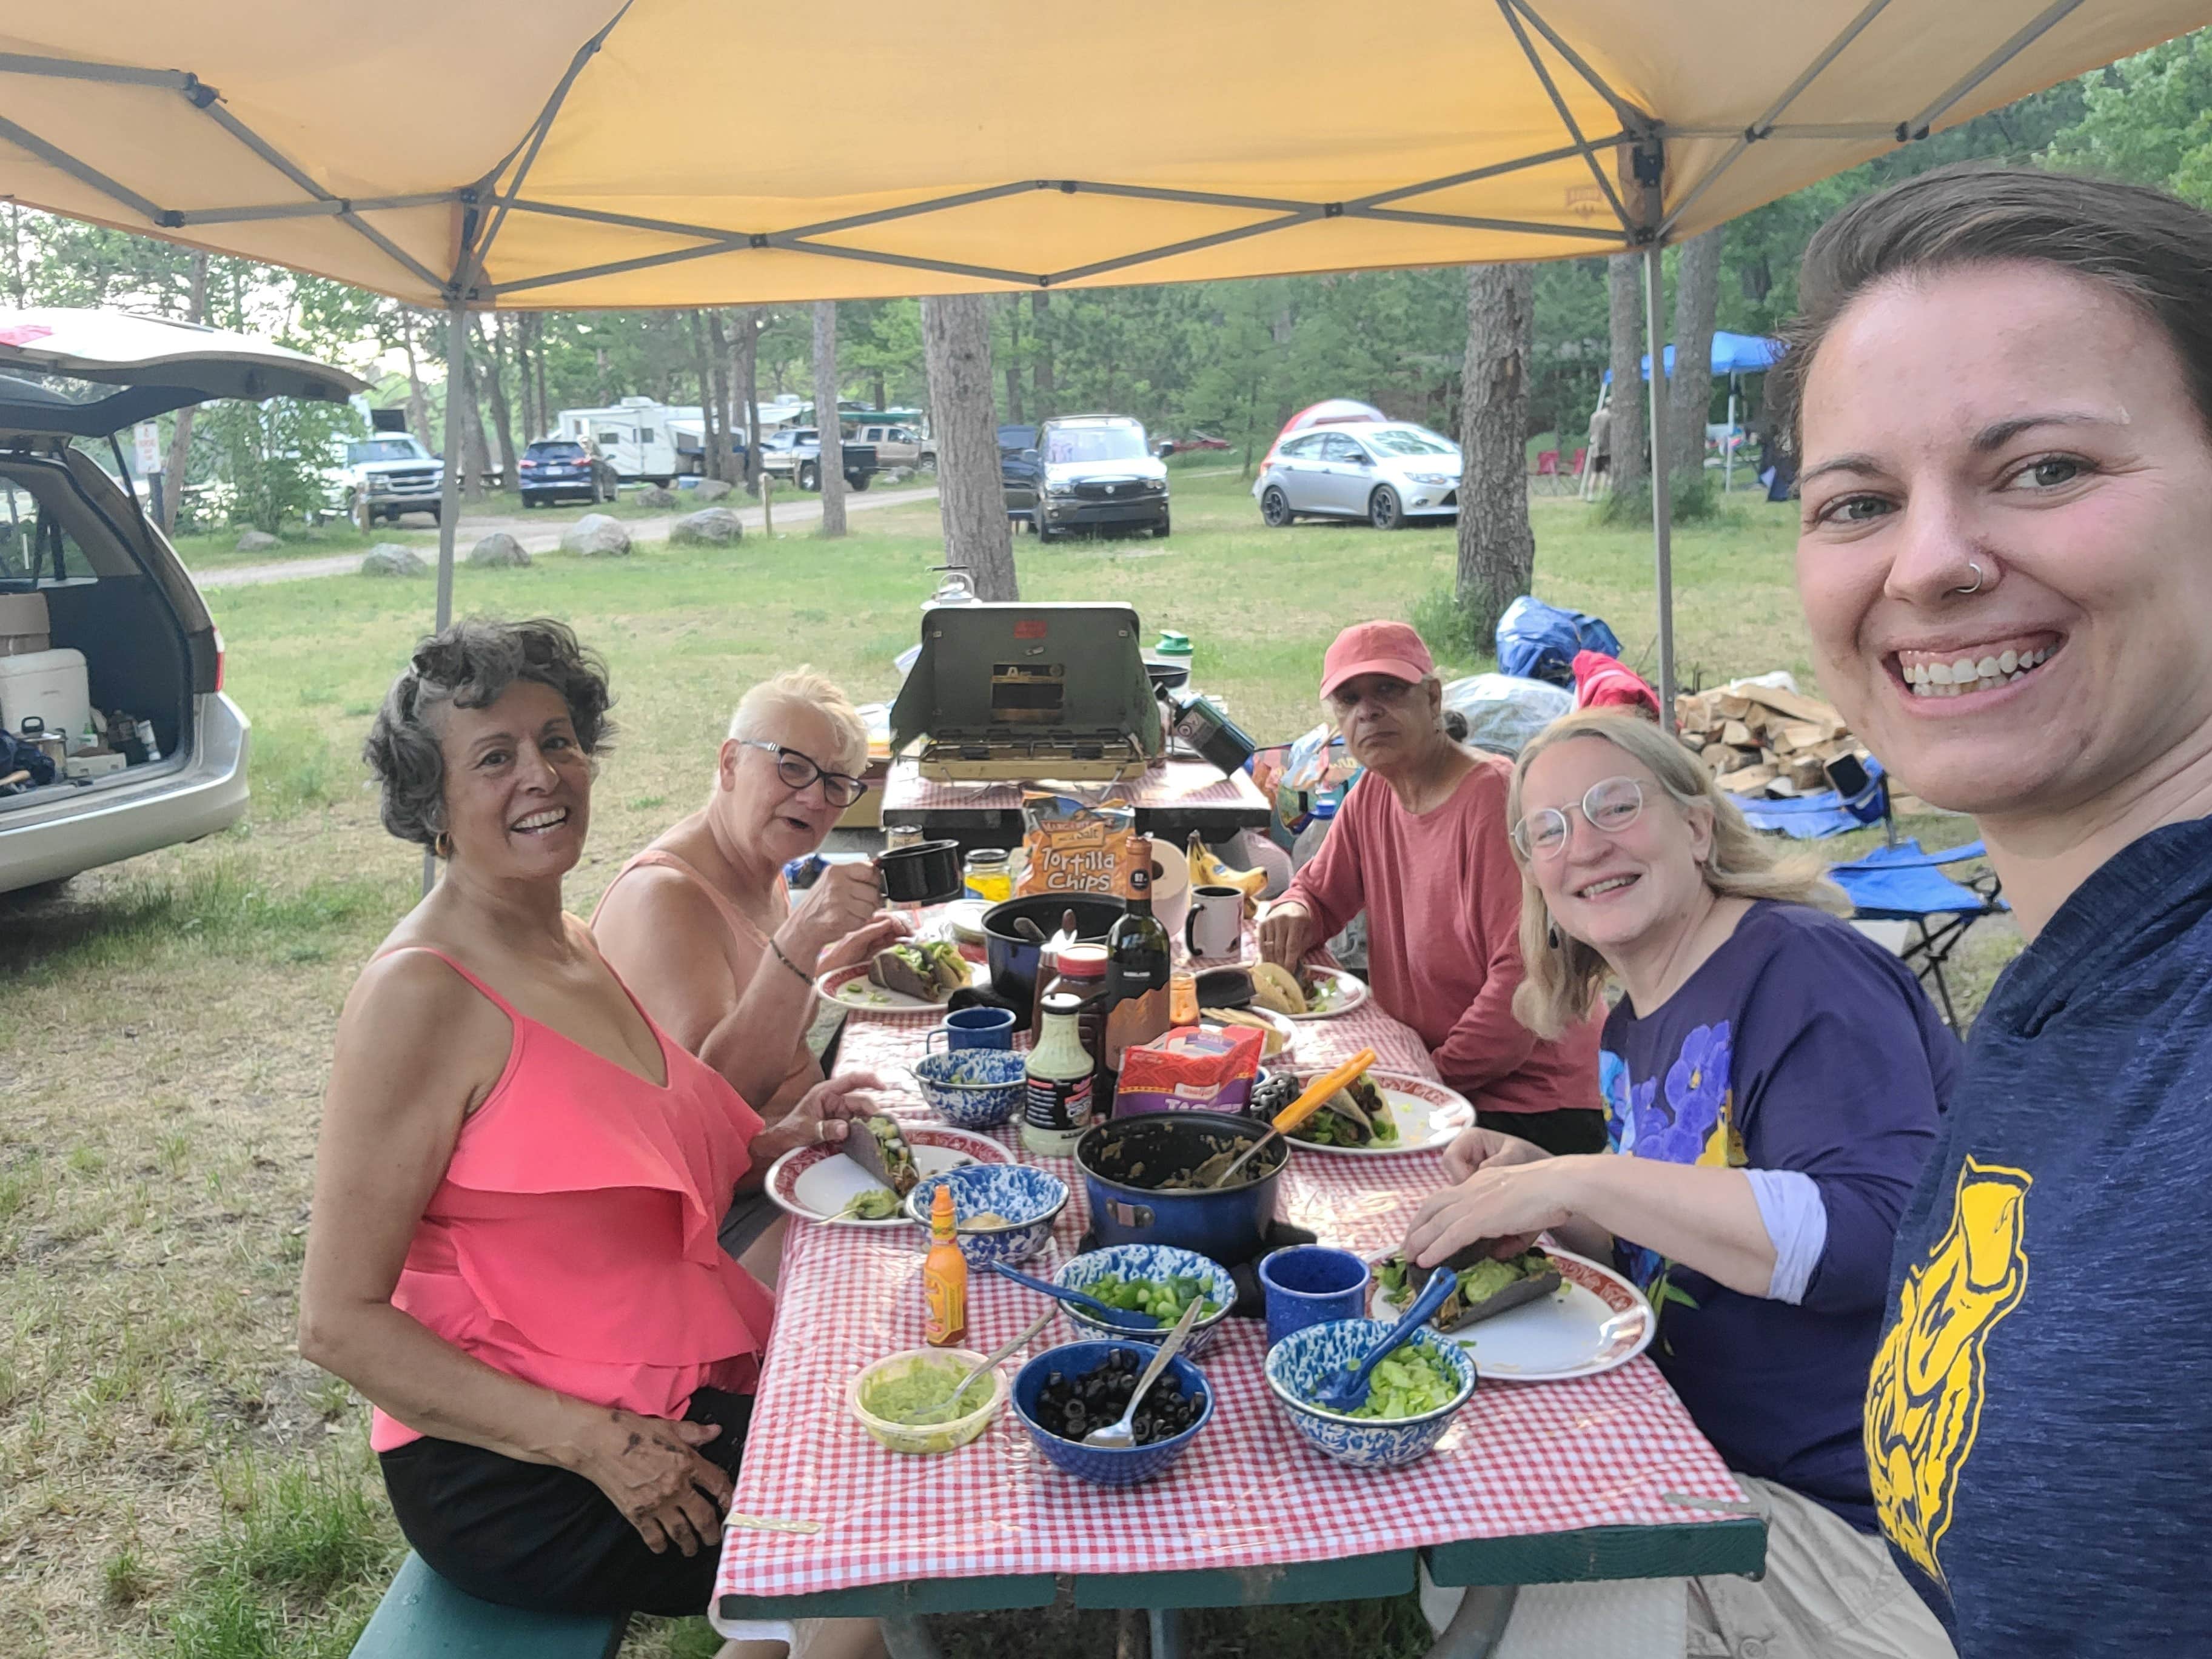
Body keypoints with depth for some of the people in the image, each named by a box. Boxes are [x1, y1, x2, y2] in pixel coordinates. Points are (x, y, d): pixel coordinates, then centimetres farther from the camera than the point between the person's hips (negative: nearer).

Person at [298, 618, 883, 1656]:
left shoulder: (574, 948, 9)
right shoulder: (421, 993, -16)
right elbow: (340, 1323, -16)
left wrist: (779, 1142, 2)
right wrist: (593, 1441, -21)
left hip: (685, 1402, 8)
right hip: (510, 1464, -8)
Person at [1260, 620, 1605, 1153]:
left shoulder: (1496, 798, -19)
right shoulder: (1372, 794, 7)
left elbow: (1525, 975, -24)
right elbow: (1317, 890, 19)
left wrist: (1438, 1072, -19)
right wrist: (1292, 914, -5)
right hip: (1420, 1073, 8)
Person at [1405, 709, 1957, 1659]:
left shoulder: (1805, 970, -18)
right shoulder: (1637, 1022, 8)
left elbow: (1874, 1234, -32)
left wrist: (1586, 1181, -31)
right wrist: (1542, 1189, -1)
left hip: (1847, 1515, -7)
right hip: (1716, 1463, 8)